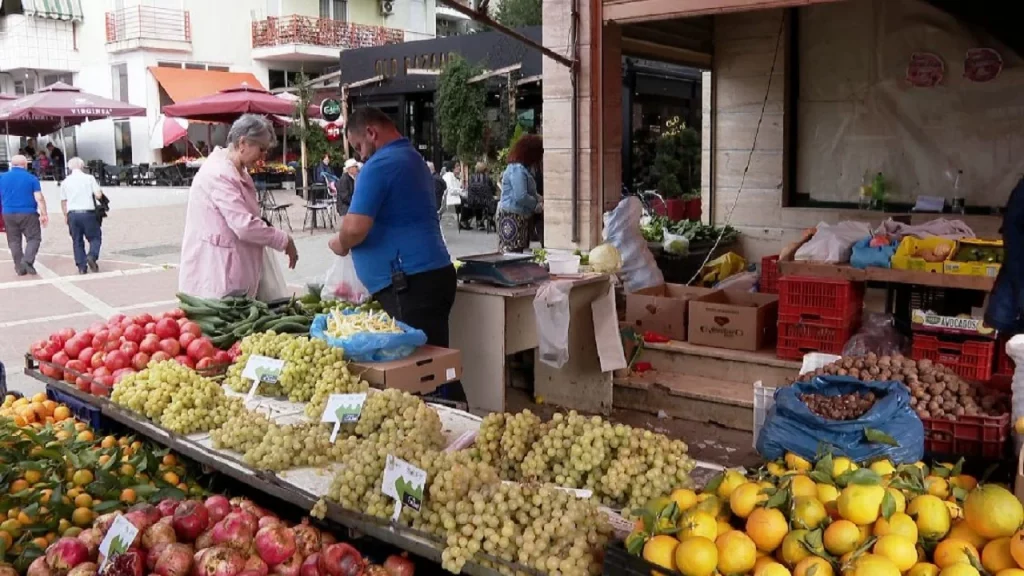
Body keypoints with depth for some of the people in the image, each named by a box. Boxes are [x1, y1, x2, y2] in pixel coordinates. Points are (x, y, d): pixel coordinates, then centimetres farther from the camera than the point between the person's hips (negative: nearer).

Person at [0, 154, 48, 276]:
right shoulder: (31, 178, -4)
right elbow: (39, 198, -10)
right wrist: (44, 214, -6)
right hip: (28, 213, -3)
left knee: (14, 241, 11)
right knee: (34, 238, 5)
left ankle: (20, 267, 11)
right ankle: (27, 260, -16)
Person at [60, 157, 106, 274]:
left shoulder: (65, 182, 9)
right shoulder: (89, 178, 0)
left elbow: (63, 201, 12)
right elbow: (98, 195, -7)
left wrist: (66, 216, 23)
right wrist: (100, 191, 15)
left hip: (72, 213, 3)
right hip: (88, 213, -3)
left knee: (77, 241, 10)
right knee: (95, 237, 9)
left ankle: (81, 267, 7)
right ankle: (92, 256, -18)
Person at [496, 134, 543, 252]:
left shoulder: (522, 168, 17)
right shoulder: (517, 169, -16)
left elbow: (530, 192, 25)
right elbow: (521, 196, -23)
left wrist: (540, 199, 7)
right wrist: (538, 206, -9)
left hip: (521, 216, 11)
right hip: (512, 217, -11)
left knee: (520, 253, 10)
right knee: (512, 252, -11)